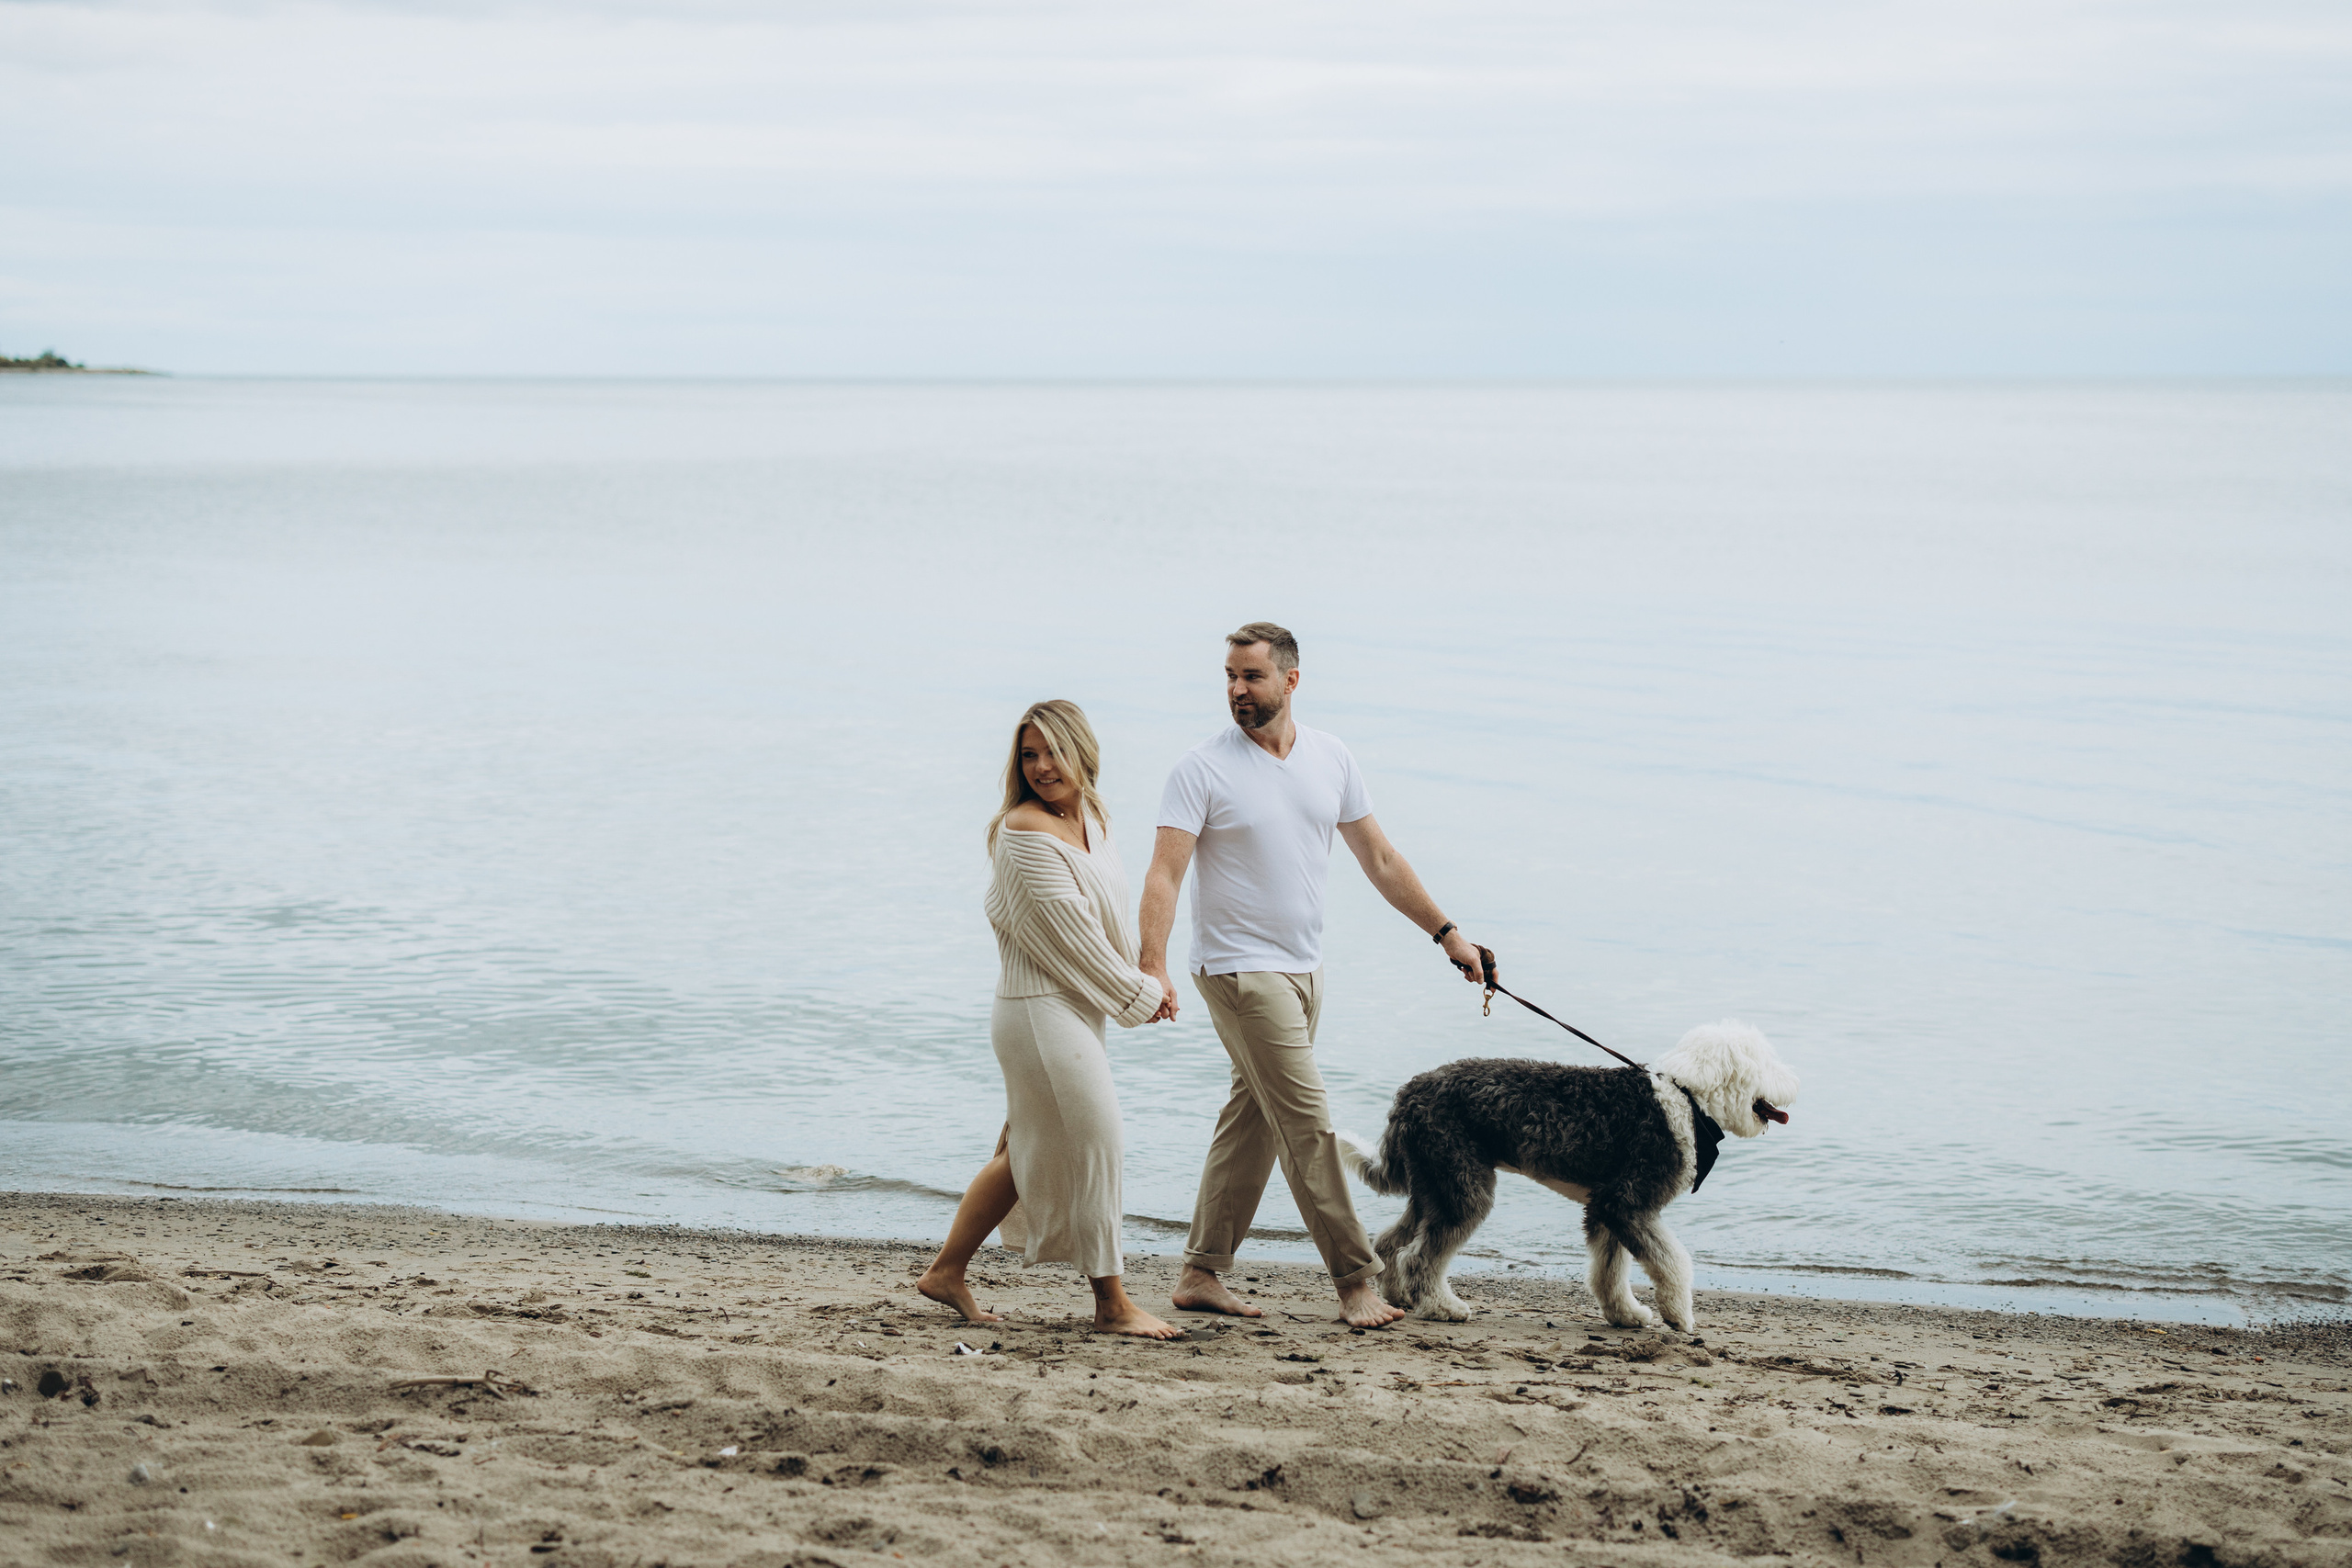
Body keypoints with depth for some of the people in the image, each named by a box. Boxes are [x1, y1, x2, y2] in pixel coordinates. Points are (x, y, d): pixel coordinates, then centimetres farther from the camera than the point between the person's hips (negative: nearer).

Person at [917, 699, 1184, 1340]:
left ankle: (946, 1271, 24)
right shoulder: (1024, 830, -16)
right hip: (1042, 1013, -9)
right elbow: (1068, 934, -17)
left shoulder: (1091, 817, 10)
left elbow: (1112, 915, 18)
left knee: (1028, 1154, 15)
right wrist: (1136, 996, -9)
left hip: (1076, 1011, 9)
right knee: (1090, 1145, -4)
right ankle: (1112, 1302, 5)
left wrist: (1148, 979, 6)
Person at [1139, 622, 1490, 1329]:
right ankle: (1356, 1282, -2)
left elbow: (1379, 859, 14)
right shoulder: (1203, 768, -11)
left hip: (1304, 967, 6)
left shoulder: (1331, 759, 6)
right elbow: (1163, 874, -17)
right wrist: (1153, 966, -29)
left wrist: (1445, 931, 13)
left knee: (1253, 1121, 10)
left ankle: (1201, 1274, 18)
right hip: (1242, 970, -6)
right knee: (1307, 1123, -8)